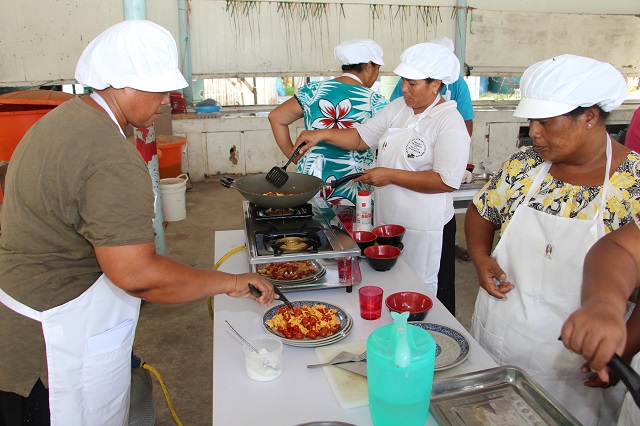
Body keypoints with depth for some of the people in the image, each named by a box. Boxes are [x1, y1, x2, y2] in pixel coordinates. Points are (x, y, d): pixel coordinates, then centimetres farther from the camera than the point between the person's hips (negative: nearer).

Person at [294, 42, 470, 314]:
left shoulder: (450, 123, -15)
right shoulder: (398, 108, 6)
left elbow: (447, 180, -22)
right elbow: (361, 137, 11)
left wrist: (391, 175, -21)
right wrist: (322, 134, -4)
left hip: (423, 230, -7)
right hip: (385, 220, 7)